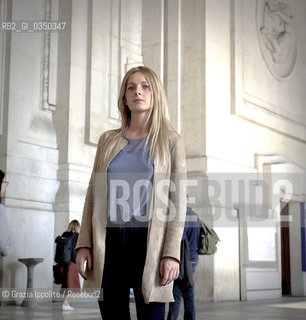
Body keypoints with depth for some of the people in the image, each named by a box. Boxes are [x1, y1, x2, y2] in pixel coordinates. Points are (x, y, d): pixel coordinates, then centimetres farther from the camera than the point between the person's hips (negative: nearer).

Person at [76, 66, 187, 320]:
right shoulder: (108, 140, 13)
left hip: (148, 241, -3)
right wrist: (84, 243, 4)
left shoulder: (170, 141, 4)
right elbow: (93, 194, 13)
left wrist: (172, 253, -9)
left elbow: (178, 199, -1)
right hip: (108, 241, 3)